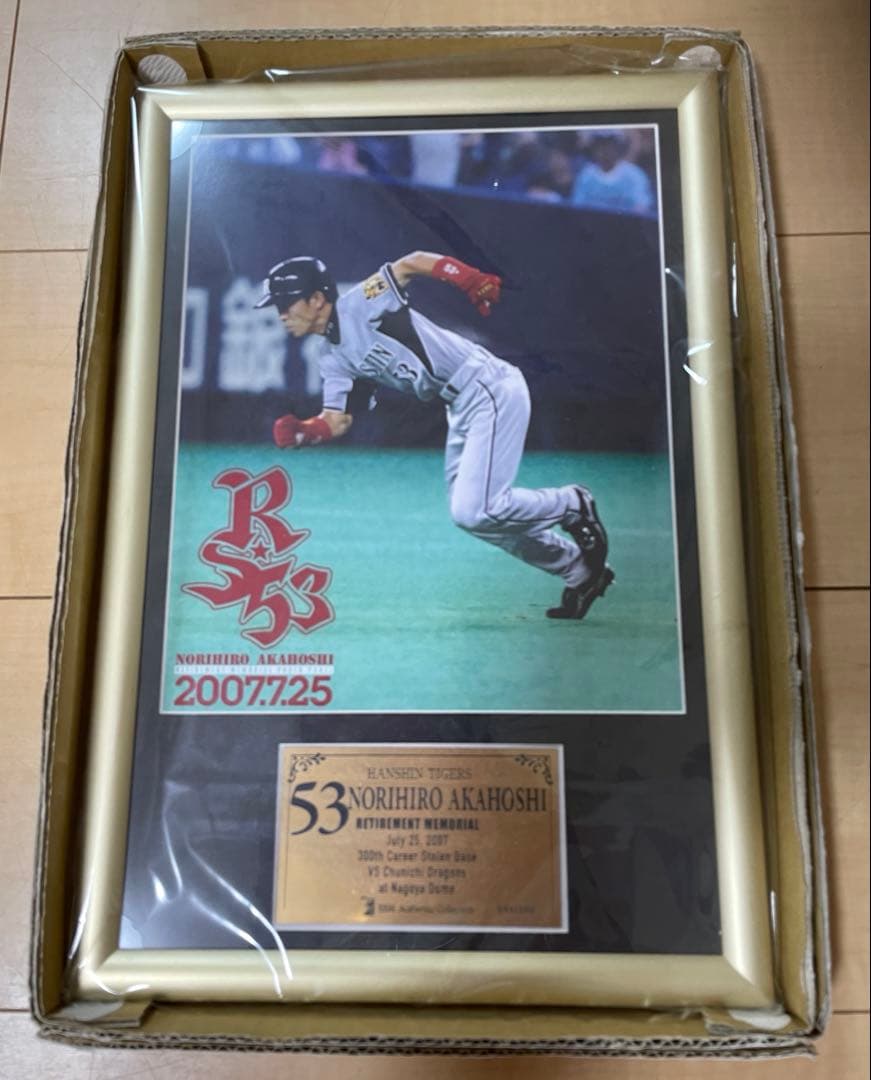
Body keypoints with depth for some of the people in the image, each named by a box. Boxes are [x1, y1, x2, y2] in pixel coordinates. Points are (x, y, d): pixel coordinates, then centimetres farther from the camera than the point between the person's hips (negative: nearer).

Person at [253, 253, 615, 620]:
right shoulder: (333, 359, 11)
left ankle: (573, 504, 7)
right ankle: (579, 571, 23)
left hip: (492, 390, -9)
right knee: (469, 512, 11)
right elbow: (335, 421, 7)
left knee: (474, 511, -18)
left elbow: (413, 262, -8)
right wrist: (298, 432, -12)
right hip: (461, 408, 9)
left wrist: (474, 281, -21)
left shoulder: (359, 304, -10)